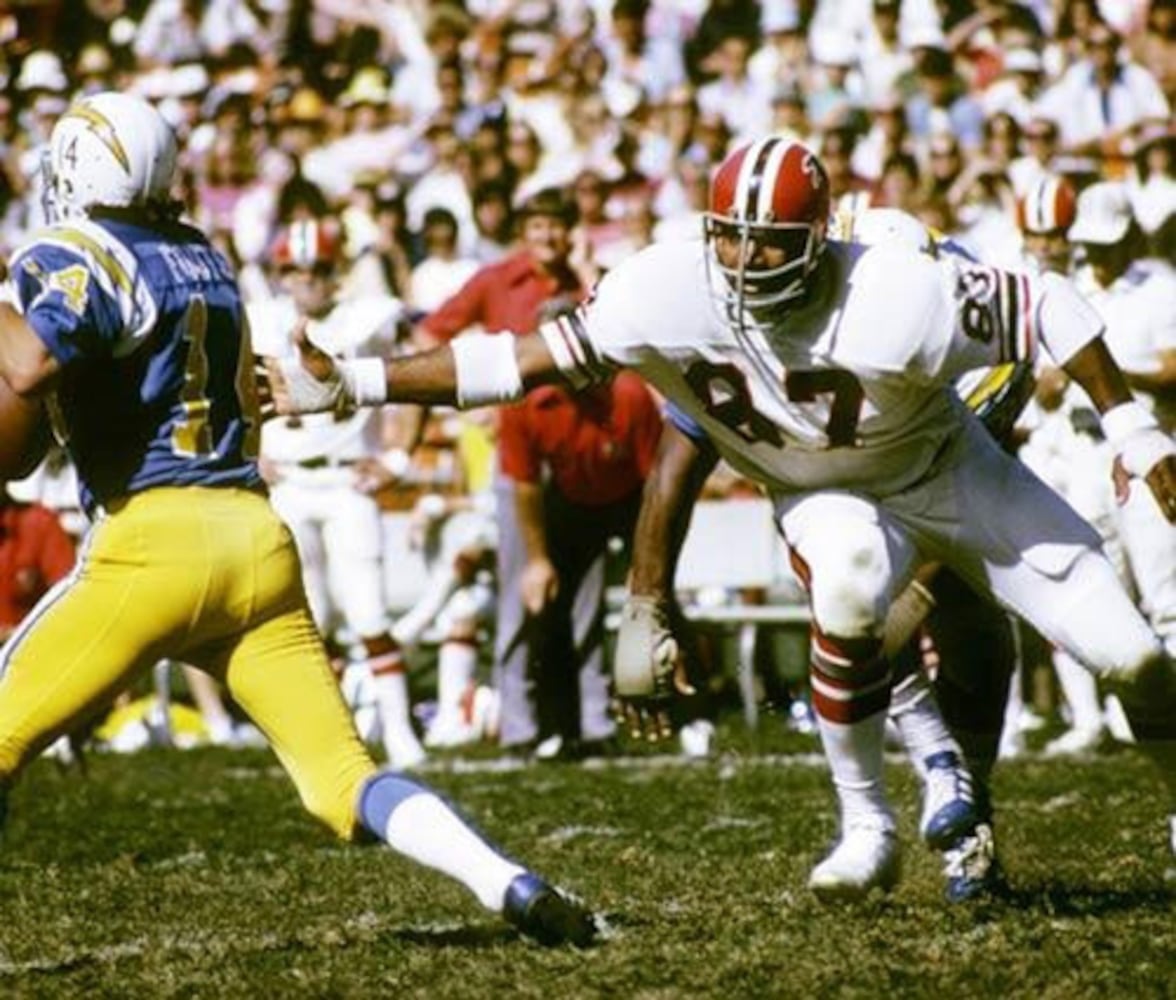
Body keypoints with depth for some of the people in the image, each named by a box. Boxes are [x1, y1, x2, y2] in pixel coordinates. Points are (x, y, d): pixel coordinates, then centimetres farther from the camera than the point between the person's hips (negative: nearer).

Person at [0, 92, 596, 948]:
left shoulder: (78, 257, -4)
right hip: (259, 536, 7)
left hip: (157, 535, -7)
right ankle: (513, 886, -13)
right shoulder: (205, 261, 19)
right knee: (344, 779, 4)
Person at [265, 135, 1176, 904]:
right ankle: (867, 829, -17)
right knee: (848, 584, -35)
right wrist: (355, 384, -29)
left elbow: (1047, 305, -24)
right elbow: (522, 362, -24)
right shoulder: (670, 294, -28)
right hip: (827, 496, 1)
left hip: (950, 472, -1)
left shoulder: (894, 300, -36)